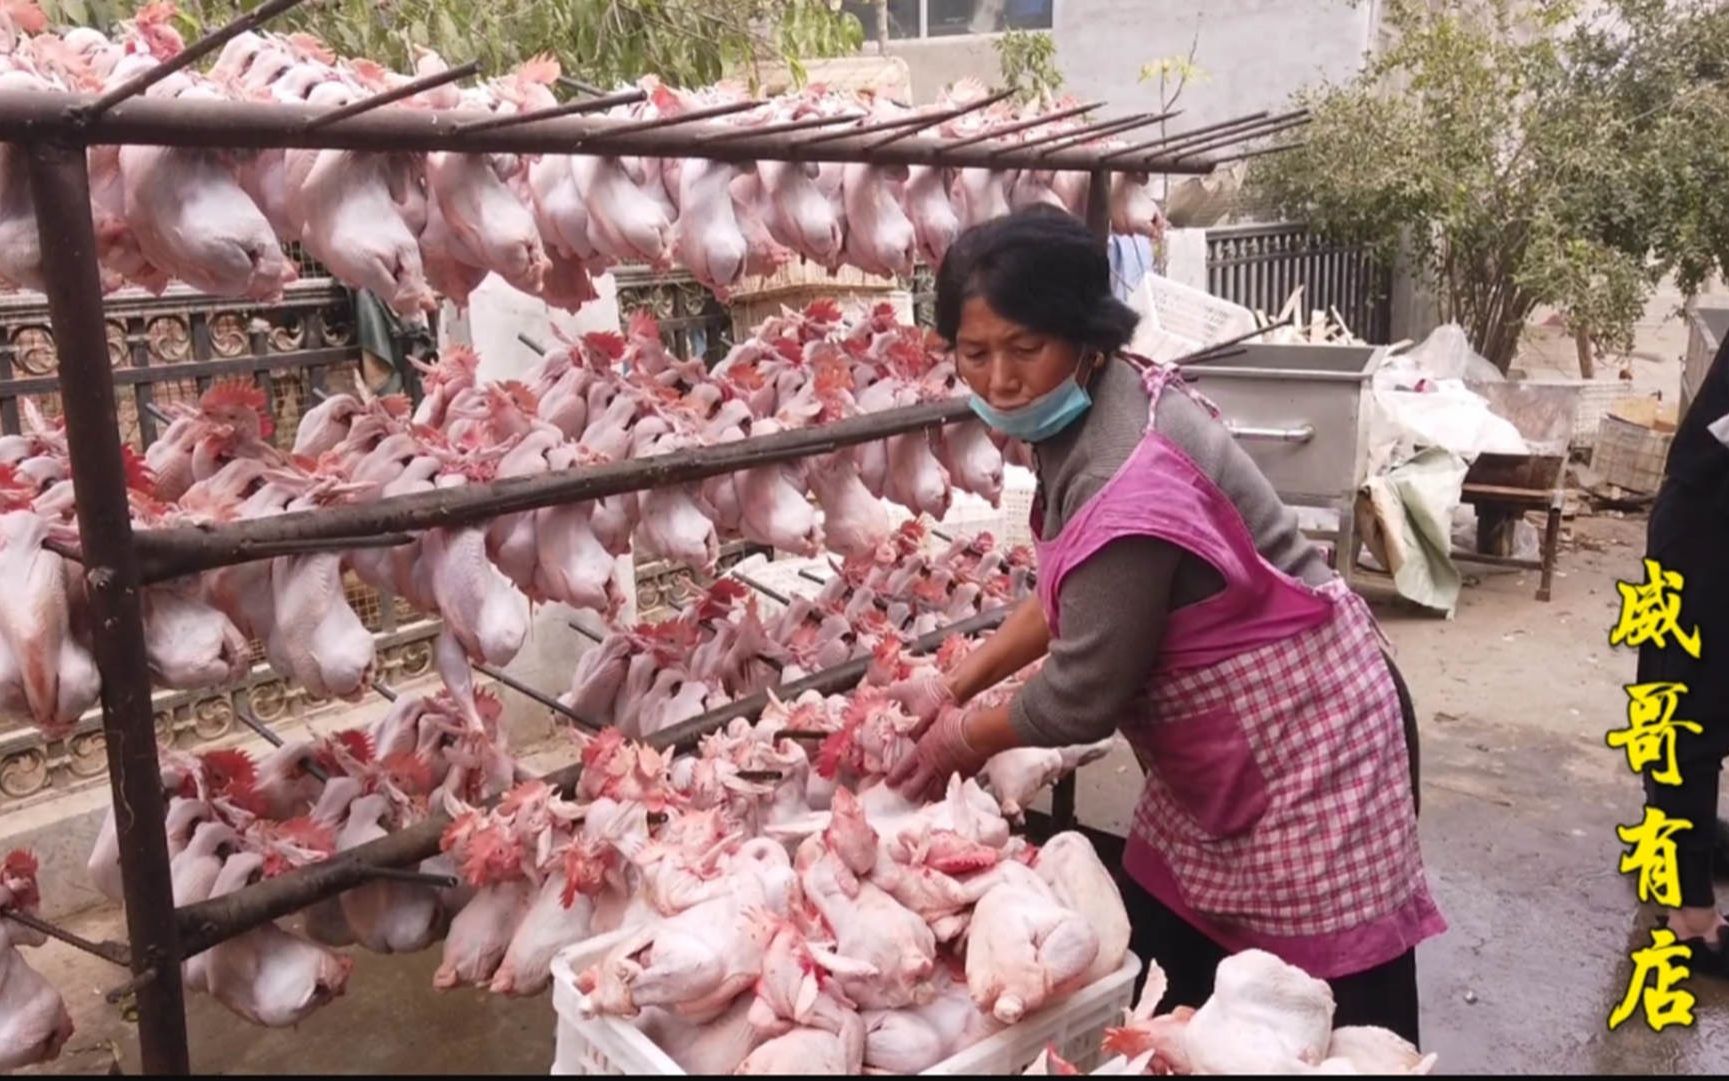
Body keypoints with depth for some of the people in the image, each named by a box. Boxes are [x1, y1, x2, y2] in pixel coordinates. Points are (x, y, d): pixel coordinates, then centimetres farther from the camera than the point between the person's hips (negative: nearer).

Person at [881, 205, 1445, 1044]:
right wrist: (956, 684, 5)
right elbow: (1072, 593, 9)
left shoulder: (1131, 485, -32)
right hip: (1223, 751, 10)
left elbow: (1082, 694, -24)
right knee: (1161, 962, 20)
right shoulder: (1093, 412, -3)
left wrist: (967, 738, -6)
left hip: (1306, 745, -9)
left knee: (1340, 1023, 6)